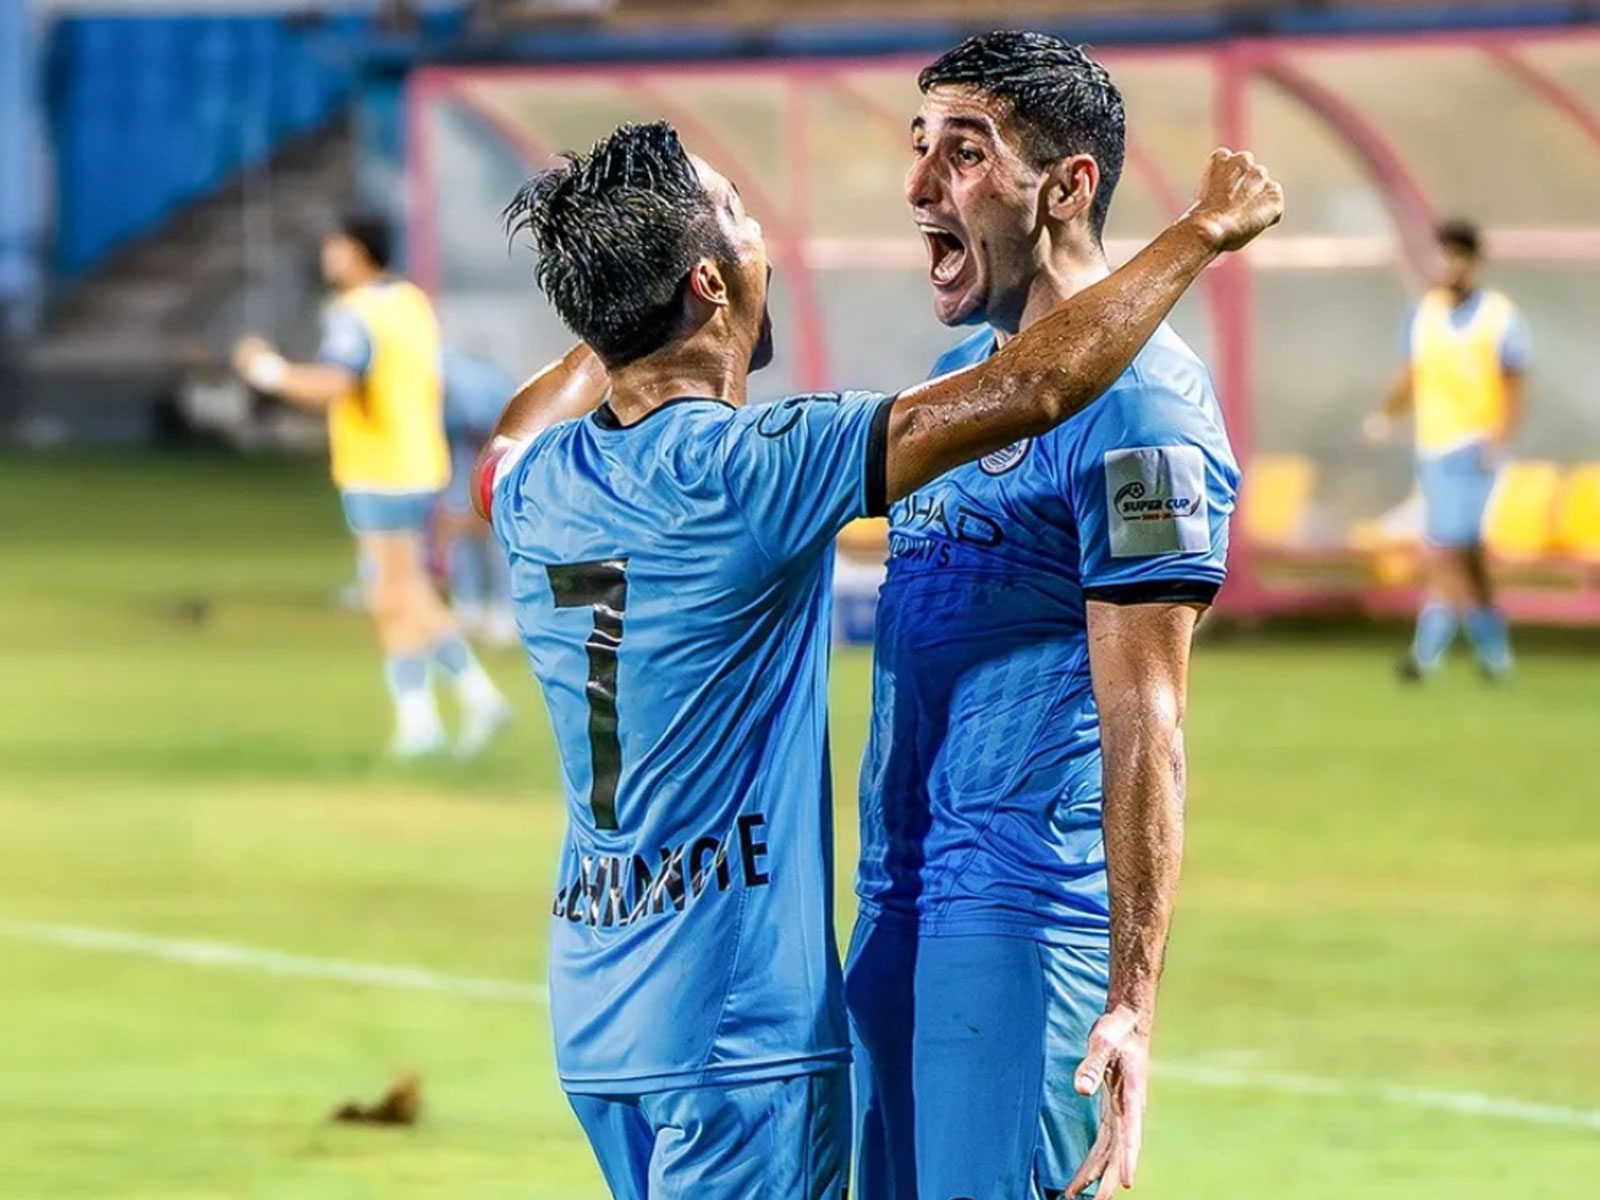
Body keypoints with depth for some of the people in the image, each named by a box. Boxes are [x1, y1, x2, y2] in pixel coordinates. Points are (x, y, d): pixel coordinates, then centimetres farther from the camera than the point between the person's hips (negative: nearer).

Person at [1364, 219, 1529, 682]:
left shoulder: (1502, 318, -5)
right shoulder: (1426, 311, 9)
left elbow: (1515, 389, -4)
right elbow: (1413, 377, 14)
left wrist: (1501, 439, -19)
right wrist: (1387, 415, -3)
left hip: (1471, 450, -5)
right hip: (1431, 449, 5)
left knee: (1447, 550, -14)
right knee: (1469, 556, 12)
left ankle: (1427, 651, -15)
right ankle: (1493, 648, 22)